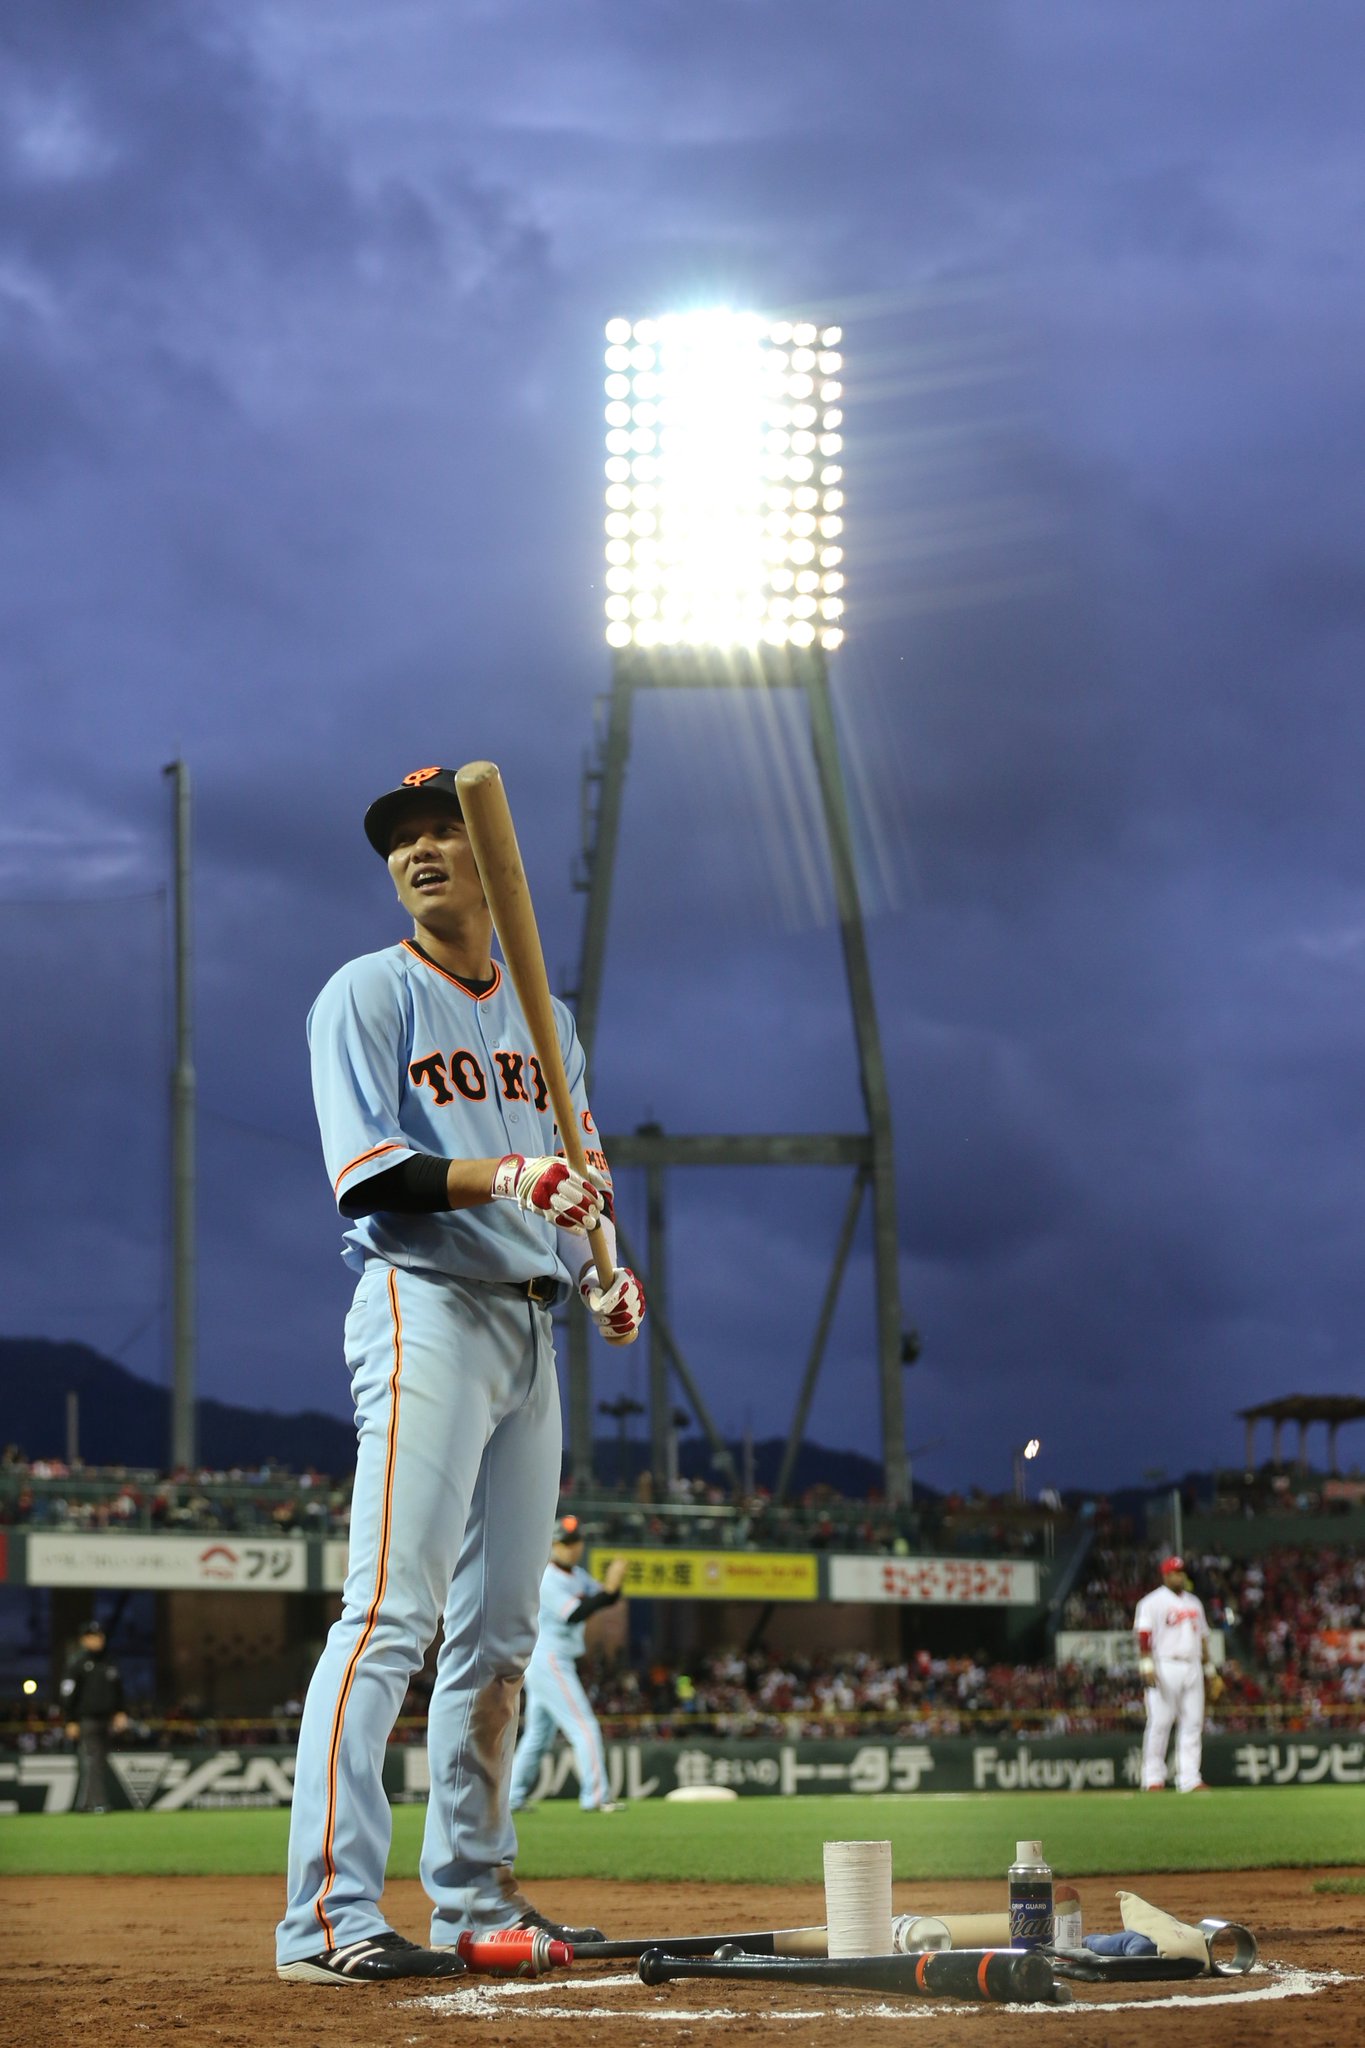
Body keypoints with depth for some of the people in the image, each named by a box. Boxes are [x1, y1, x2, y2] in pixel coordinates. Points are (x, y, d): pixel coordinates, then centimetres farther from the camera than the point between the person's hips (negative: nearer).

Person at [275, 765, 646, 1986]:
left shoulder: (543, 1018, 20)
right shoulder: (370, 995, -1)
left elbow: (578, 1176, 20)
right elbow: (365, 1170, -12)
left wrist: (602, 1274, 0)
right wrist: (499, 1177, -26)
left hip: (530, 1327, 7)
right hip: (424, 1306, -7)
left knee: (500, 1629, 9)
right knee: (392, 1610, -17)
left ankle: (475, 1902, 18)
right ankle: (328, 1917, -21)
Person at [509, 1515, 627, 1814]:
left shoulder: (577, 1576, 14)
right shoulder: (547, 1579, -15)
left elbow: (608, 1600, 10)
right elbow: (574, 1614, -23)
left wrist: (613, 1581, -11)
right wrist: (609, 1587, -26)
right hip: (549, 1662, -10)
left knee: (538, 1733, 13)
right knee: (584, 1727, -11)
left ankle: (512, 1799, 16)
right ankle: (596, 1797, -13)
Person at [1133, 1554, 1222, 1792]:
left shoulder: (1194, 1603, 19)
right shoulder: (1153, 1602, -1)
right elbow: (1143, 1636, -10)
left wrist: (1210, 1672, 20)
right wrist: (1146, 1666, -22)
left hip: (1192, 1669, 6)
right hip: (1165, 1668, -6)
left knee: (1193, 1723, 1)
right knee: (1159, 1722, -8)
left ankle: (1189, 1779, 2)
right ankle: (1153, 1779, -3)